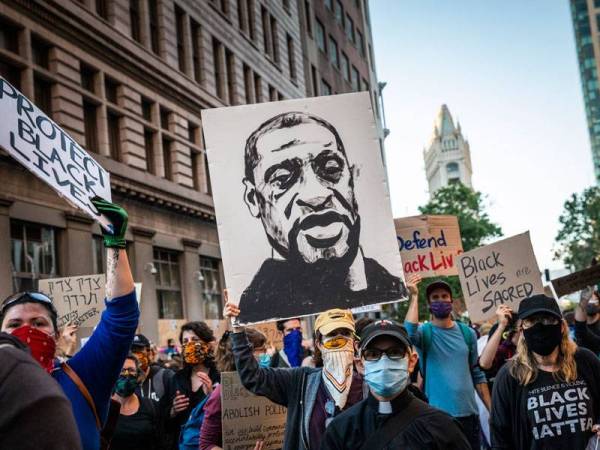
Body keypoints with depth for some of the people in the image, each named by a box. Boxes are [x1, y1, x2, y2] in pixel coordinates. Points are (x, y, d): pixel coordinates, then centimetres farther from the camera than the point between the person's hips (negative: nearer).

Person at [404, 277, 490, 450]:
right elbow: (409, 331, -28)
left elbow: (477, 374, 10)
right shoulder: (424, 332, -2)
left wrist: (492, 409, 5)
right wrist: (414, 296, -19)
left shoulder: (467, 332, 8)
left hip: (468, 413, 3)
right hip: (438, 415, -3)